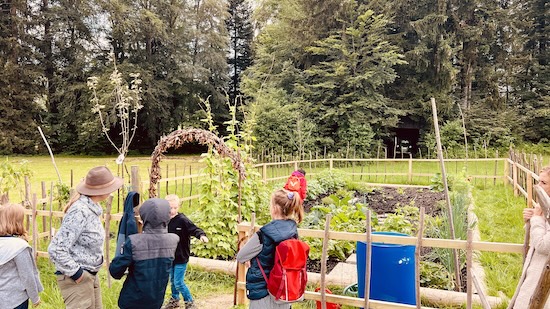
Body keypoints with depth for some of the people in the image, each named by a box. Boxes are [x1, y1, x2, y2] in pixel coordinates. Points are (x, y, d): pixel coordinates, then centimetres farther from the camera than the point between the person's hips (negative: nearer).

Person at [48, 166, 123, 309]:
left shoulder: (93, 208, 5)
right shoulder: (80, 211, -22)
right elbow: (56, 249, -24)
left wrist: (90, 273, 12)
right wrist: (75, 273, -18)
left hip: (91, 275, 9)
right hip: (77, 279, -9)